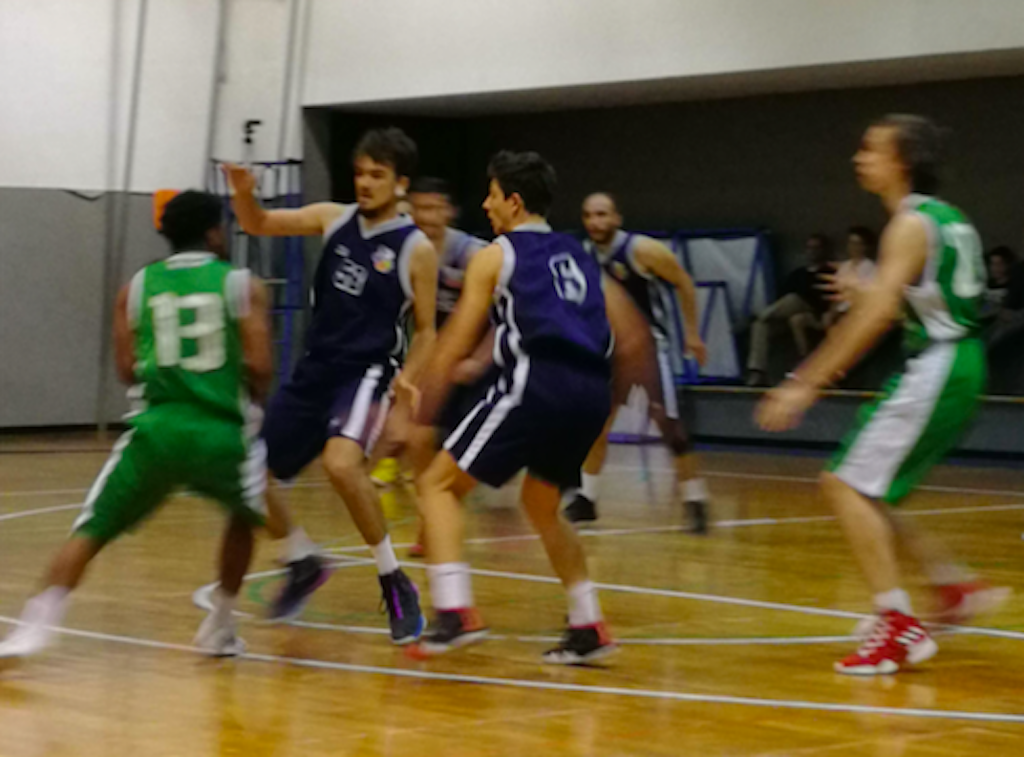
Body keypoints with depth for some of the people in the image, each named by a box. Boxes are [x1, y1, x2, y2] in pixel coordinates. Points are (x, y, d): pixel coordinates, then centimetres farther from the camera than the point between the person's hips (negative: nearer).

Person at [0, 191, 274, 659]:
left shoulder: (137, 286, 11)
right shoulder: (241, 285, 5)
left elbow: (127, 369, 9)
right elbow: (259, 368, -3)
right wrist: (253, 395, 20)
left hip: (155, 428, 0)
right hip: (220, 432, 0)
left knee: (91, 531, 2)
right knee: (245, 514, 29)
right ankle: (219, 628, 31)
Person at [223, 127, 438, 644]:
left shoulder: (416, 250, -7)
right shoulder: (333, 219, 4)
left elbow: (426, 330, -1)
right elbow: (259, 225, 7)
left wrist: (407, 379, -18)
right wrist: (243, 192, -15)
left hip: (366, 374, -6)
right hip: (314, 369, 6)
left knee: (341, 464, -32)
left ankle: (395, 584, -16)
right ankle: (303, 566, 35)